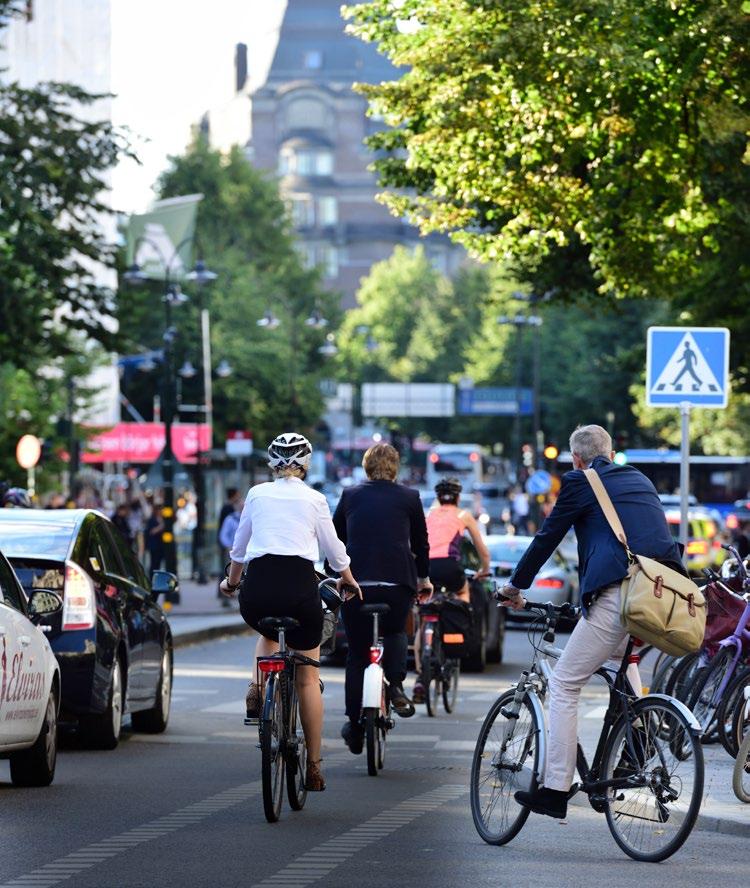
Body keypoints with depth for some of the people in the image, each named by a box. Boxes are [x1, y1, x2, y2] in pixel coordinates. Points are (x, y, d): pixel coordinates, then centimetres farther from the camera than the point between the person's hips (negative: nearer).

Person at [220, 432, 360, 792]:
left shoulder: (257, 494, 12)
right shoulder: (314, 499, 7)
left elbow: (239, 547, 22)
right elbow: (333, 548, 16)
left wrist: (231, 581, 41)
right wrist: (347, 580, 36)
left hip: (256, 591, 2)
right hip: (299, 587, -2)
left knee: (268, 634, 38)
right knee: (308, 678, 10)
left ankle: (257, 688, 10)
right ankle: (313, 768, 9)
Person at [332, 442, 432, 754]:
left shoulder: (350, 495, 9)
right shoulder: (409, 498, 7)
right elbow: (421, 543, 14)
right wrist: (423, 579, 29)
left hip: (356, 580, 0)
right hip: (398, 581, 0)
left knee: (357, 652, 10)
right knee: (395, 632, 26)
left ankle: (355, 726, 10)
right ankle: (396, 685, -2)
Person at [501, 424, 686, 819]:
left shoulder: (580, 482, 8)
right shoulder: (640, 480, 26)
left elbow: (547, 538, 11)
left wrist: (514, 586, 26)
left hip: (618, 594, -7)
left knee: (564, 686, 1)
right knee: (621, 657, 38)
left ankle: (555, 790, -5)